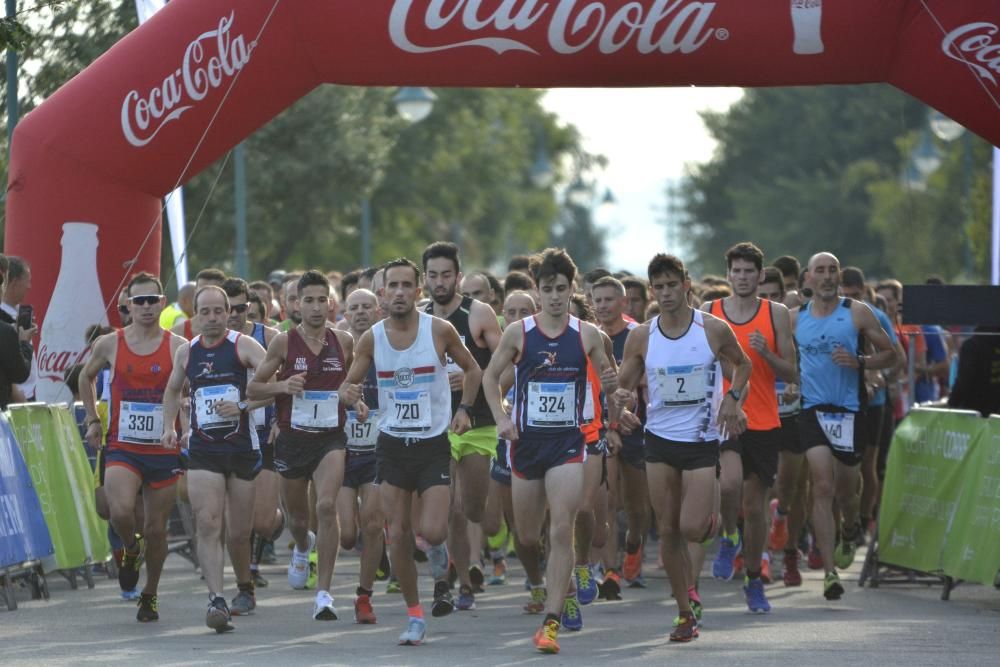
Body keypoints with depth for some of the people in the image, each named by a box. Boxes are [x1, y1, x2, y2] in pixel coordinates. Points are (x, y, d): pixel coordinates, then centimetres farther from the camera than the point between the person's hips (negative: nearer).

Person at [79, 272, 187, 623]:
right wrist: (92, 419, 14)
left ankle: (150, 596, 26)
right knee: (121, 511, -25)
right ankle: (130, 549, 9)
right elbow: (86, 377, 21)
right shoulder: (109, 344, 1)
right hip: (122, 449, 0)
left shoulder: (178, 348, -3)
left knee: (156, 528, 6)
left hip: (164, 451, 0)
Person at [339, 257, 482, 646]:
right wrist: (352, 398, -20)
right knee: (397, 535, 0)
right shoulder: (371, 339, -3)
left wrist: (464, 408, -7)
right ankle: (415, 616, 13)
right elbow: (347, 387, 4)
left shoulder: (439, 331, -7)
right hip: (392, 445, 2)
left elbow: (473, 370, 8)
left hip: (434, 443, -2)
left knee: (431, 533, -14)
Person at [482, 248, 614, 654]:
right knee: (527, 536, 10)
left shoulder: (587, 335, 0)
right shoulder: (518, 332, 0)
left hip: (568, 442, -2)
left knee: (561, 531, -16)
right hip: (527, 440, 2)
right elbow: (491, 376, 11)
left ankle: (551, 622, -19)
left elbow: (609, 379, 14)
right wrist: (501, 418, -2)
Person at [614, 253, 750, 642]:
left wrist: (732, 398, -6)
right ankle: (686, 614, 14)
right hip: (661, 439, 3)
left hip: (703, 439, -3)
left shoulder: (714, 330, -6)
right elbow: (624, 385, 5)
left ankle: (712, 509, 24)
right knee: (668, 530, 2)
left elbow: (743, 365, 12)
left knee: (692, 528, -14)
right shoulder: (641, 337, -1)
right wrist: (622, 396, -18)